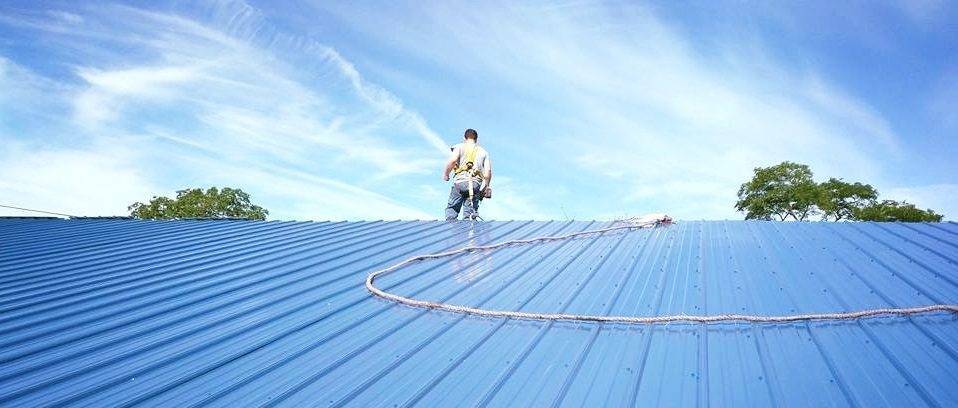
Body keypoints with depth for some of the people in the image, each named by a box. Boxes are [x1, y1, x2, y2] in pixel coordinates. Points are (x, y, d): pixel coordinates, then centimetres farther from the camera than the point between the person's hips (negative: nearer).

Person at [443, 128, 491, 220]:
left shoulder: (460, 147, 13)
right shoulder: (483, 152, 22)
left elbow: (452, 160, -7)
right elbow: (488, 171, 10)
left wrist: (445, 174, 5)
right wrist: (486, 187, 19)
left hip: (460, 180, -2)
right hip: (476, 183, 2)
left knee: (451, 208, 3)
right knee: (469, 212, 2)